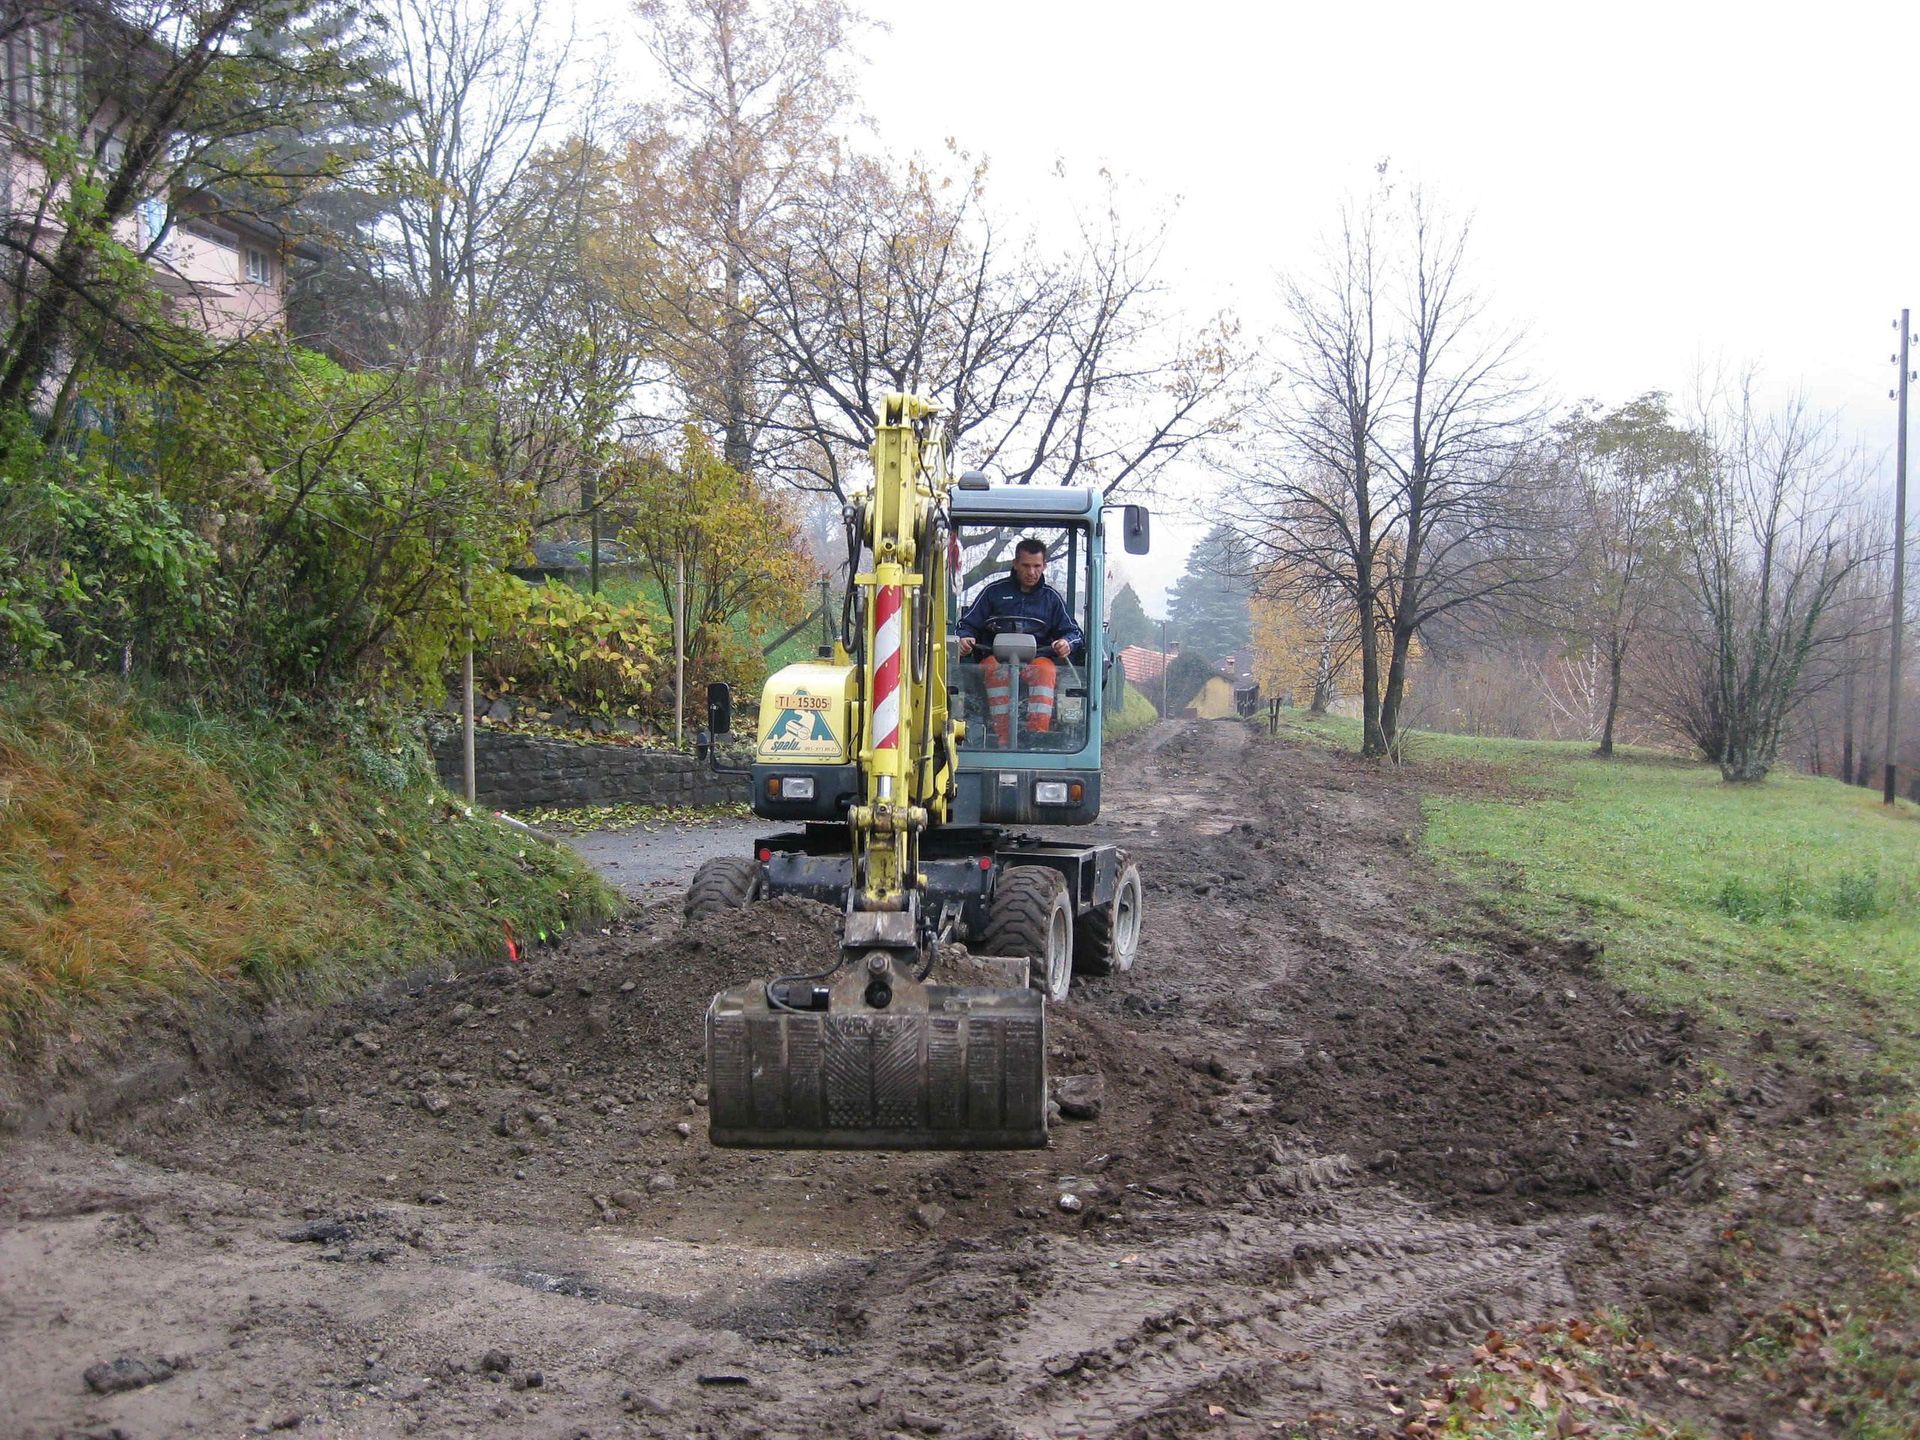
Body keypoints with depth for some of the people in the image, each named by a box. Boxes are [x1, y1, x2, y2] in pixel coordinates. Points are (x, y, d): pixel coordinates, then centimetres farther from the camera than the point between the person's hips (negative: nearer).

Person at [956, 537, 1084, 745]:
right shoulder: (995, 591, 16)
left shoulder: (1051, 597, 19)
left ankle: (1038, 736, -48)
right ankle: (1003, 740, -45)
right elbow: (967, 624, 16)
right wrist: (965, 638, -9)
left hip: (1037, 658, 0)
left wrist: (1067, 643, -8)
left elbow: (1073, 631, 17)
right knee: (997, 670, -38)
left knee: (1045, 670, -37)